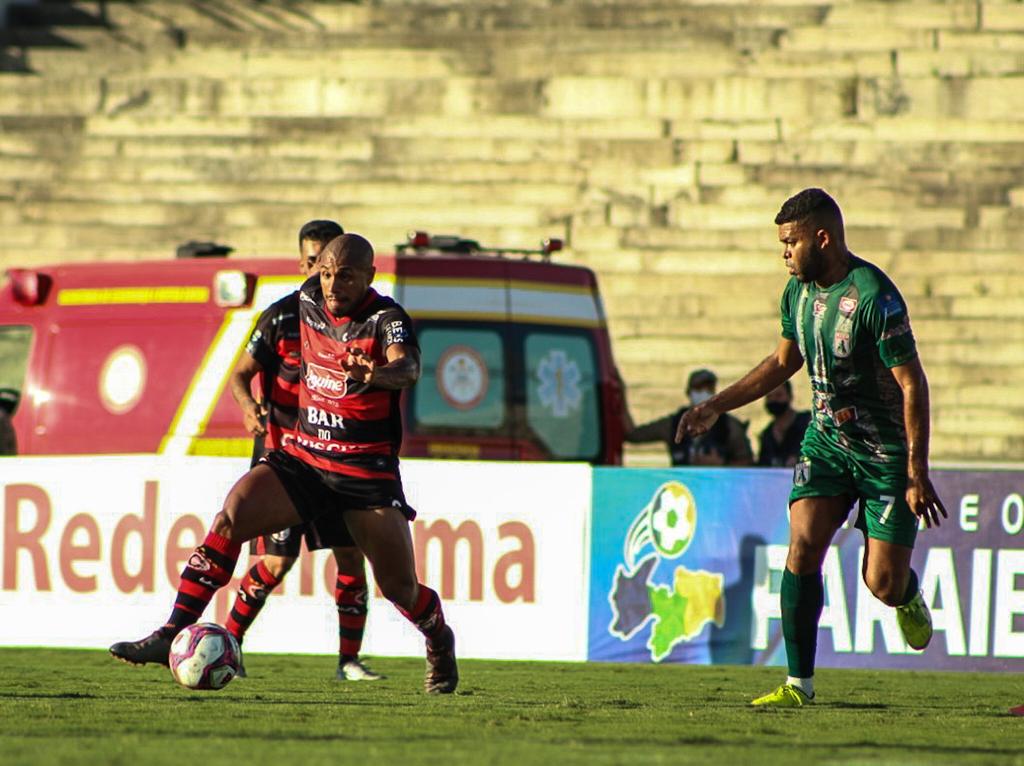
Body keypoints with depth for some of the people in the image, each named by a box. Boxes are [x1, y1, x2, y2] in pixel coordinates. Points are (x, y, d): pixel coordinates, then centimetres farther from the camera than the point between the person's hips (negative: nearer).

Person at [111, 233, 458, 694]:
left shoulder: (387, 319, -15)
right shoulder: (308, 301, 2)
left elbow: (408, 368, -37)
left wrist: (376, 375, -59)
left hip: (367, 471, -4)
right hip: (303, 456, 4)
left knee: (400, 587, 0)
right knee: (230, 517, -19)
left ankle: (439, 640, 35)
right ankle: (172, 634, -19)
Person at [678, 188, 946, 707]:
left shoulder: (874, 296, -22)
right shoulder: (799, 290, 1)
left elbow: (912, 383, -20)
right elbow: (784, 362, 18)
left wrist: (917, 474, -22)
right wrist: (717, 406, 13)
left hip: (886, 449, -6)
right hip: (825, 438, 6)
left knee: (883, 585, -5)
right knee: (803, 546, -14)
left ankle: (909, 598, 34)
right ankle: (799, 683, -9)